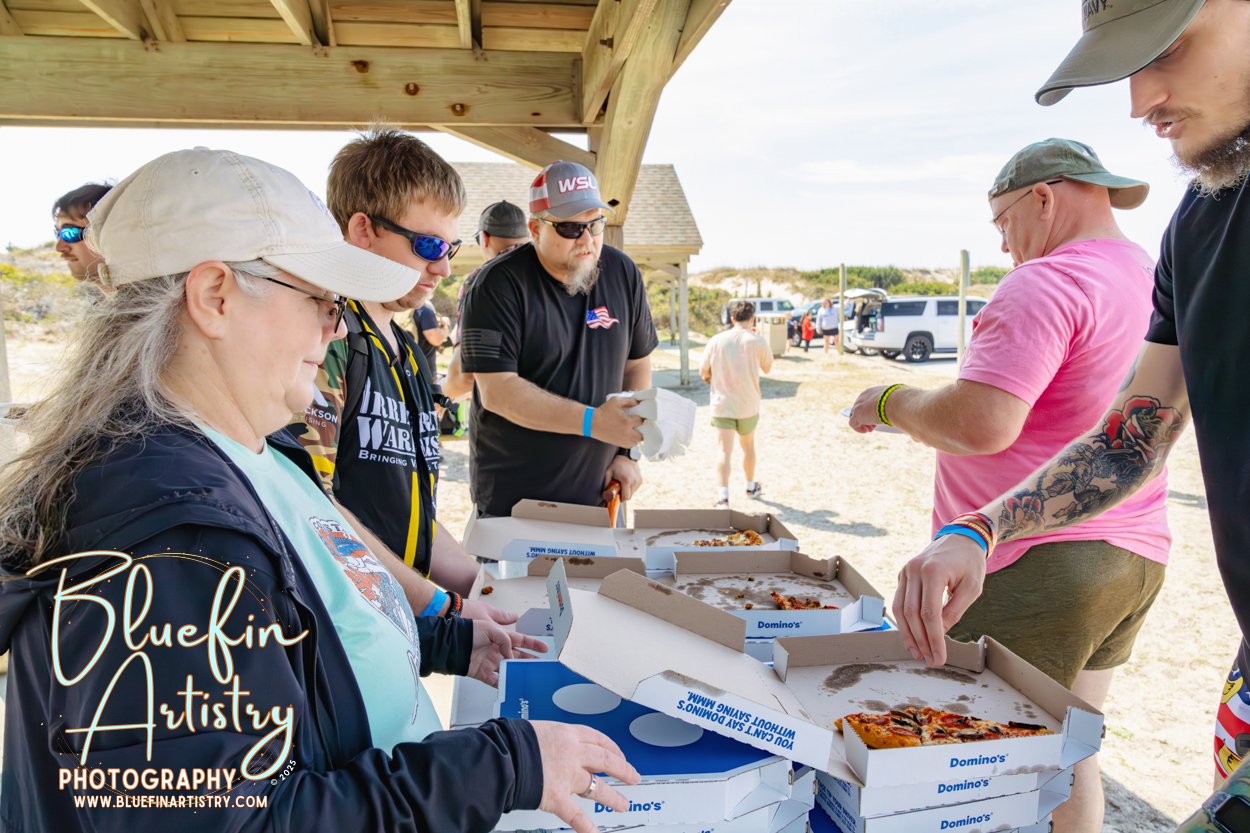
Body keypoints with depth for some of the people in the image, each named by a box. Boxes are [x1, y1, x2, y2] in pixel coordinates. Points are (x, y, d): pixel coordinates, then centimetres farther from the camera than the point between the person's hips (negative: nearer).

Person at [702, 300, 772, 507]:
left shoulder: (716, 340, -3)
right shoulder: (757, 341, -7)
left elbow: (703, 372, 2)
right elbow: (767, 367, 9)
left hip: (722, 404, 0)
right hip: (748, 405, 0)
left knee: (725, 451, -5)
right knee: (748, 446, 21)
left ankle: (723, 496, -19)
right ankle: (751, 486, 39)